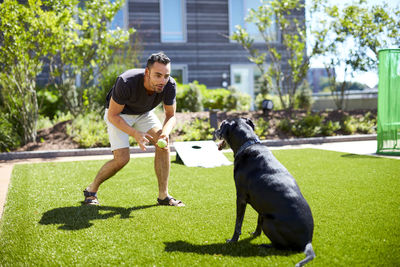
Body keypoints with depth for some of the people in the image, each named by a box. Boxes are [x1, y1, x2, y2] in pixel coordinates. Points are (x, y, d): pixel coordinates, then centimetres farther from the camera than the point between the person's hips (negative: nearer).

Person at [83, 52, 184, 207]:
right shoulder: (126, 82, -39)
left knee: (163, 144, -16)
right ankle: (91, 191, 7)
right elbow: (113, 115, -28)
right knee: (122, 158, -18)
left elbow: (171, 116, -12)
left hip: (144, 113, 4)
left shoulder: (169, 85, -26)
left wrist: (166, 132, -34)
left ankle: (163, 196, -5)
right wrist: (135, 134, -41)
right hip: (118, 114, -4)